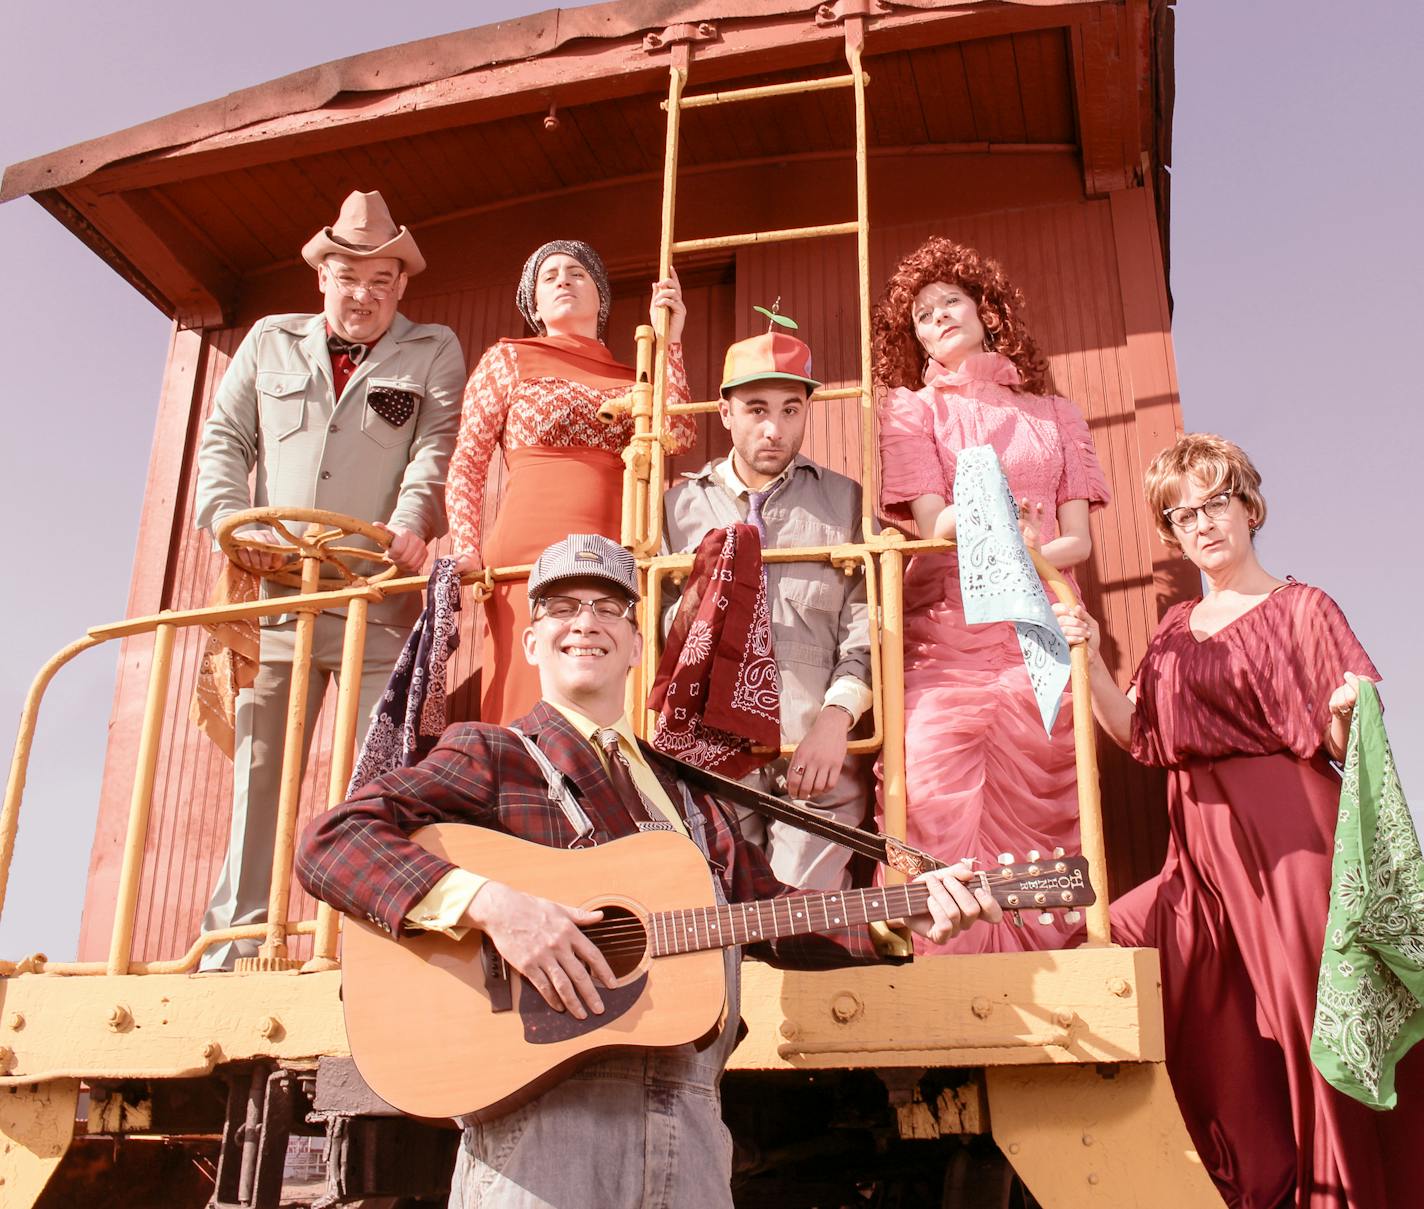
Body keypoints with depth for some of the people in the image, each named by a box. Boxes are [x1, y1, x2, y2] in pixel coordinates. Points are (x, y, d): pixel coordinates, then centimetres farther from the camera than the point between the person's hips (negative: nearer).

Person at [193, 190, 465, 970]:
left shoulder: (433, 352, 12)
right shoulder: (269, 342, 20)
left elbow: (438, 446, -2)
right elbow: (224, 442, 15)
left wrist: (411, 521, -21)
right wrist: (231, 521, -4)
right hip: (275, 594, 3)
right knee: (257, 773, 3)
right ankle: (230, 948, 9)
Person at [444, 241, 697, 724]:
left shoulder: (631, 378, 20)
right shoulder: (508, 359, 13)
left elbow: (680, 435, 1)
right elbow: (467, 466, 8)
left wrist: (668, 340, 6)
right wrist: (467, 553, -5)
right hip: (528, 558, -2)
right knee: (529, 709, -7)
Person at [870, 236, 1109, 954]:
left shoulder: (1054, 414, 22)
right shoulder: (909, 406, 15)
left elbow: (1078, 539, 10)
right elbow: (933, 524, -1)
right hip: (944, 642, -2)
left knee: (1037, 842, -4)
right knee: (939, 846, -12)